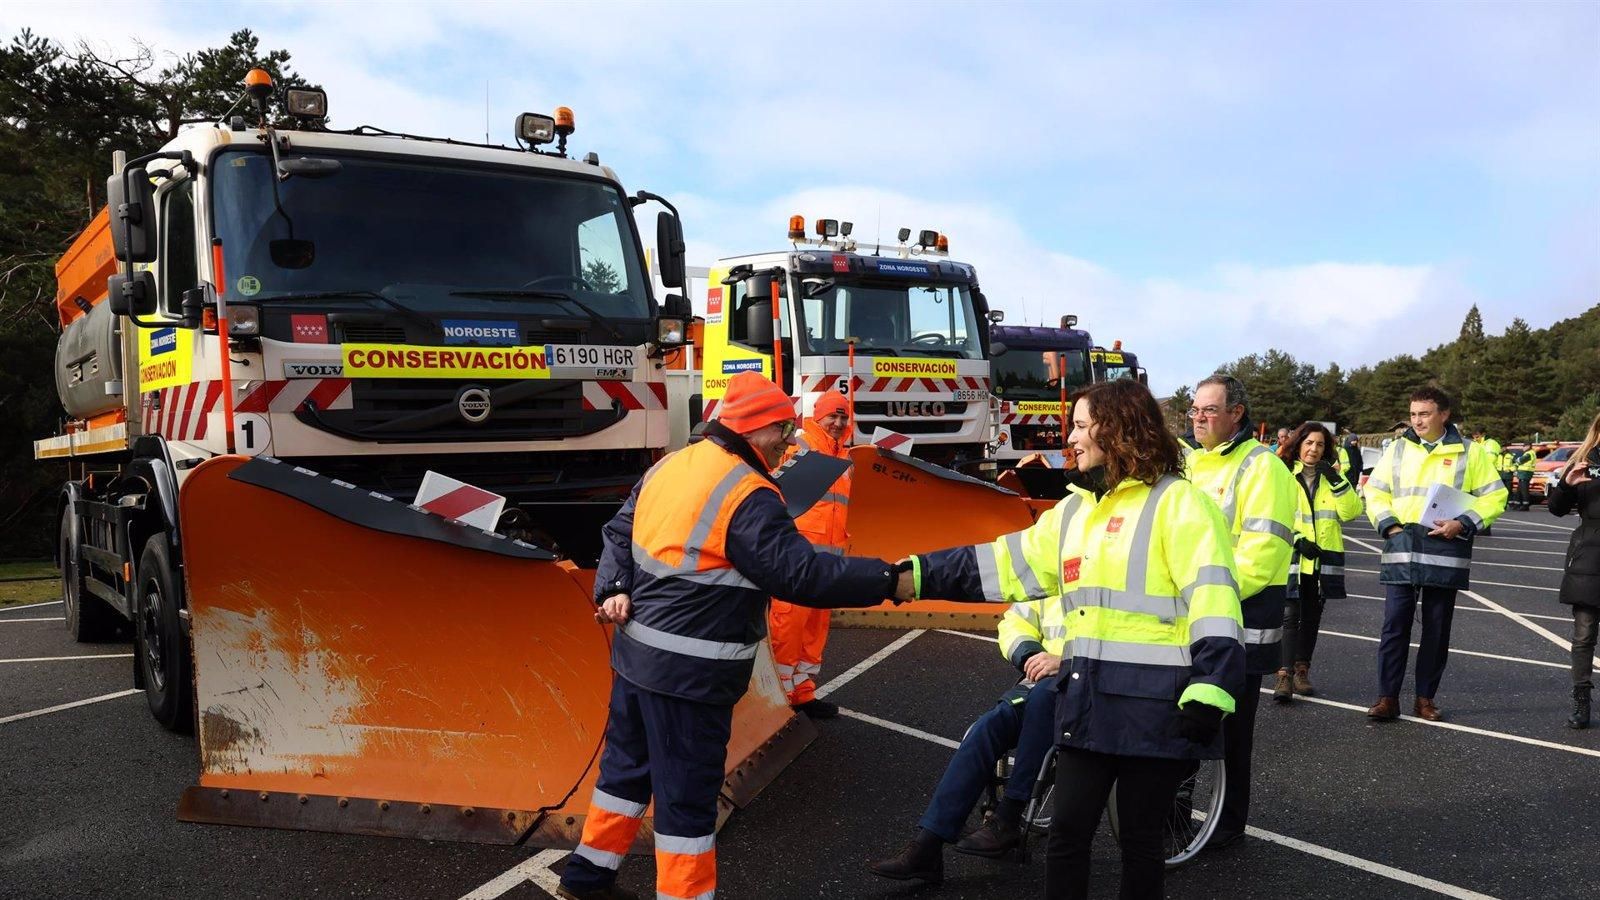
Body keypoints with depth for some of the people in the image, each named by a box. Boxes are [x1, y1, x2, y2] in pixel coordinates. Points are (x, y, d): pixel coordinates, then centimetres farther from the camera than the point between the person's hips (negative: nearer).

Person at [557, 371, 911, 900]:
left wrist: (615, 590, 4)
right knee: (687, 796, 3)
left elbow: (619, 532, 13)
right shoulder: (747, 496, -20)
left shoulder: (671, 465, 8)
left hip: (637, 649, 9)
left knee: (628, 765, 23)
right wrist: (891, 582, -19)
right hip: (690, 670, -9)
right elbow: (801, 573, -23)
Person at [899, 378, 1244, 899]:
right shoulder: (1074, 510, 14)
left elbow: (1212, 599, -17)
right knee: (1068, 831, 12)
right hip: (1088, 699, 7)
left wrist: (1209, 690, -25)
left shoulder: (1176, 503, -9)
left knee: (1140, 837, 9)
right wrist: (916, 573, 7)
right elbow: (1005, 565, 14)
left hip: (1154, 702, -6)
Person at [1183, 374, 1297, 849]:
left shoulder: (1261, 467, -11)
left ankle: (1229, 821, 18)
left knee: (1230, 725, 3)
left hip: (1242, 615, -7)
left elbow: (1262, 551, -20)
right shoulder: (1193, 464, 14)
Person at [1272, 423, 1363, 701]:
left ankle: (1301, 670, 21)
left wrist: (1337, 481, -12)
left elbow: (1351, 512, -2)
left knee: (1311, 617, 11)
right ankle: (1284, 674, -12)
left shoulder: (1331, 477, 11)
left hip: (1323, 560, 4)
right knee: (1290, 616, -10)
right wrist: (1297, 540, -14)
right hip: (1291, 558, -4)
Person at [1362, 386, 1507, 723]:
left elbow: (1494, 496, 3)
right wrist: (1389, 525, -5)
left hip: (1445, 552, -1)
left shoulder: (1469, 452, 4)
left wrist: (1463, 523, -11)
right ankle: (1387, 697, 4)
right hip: (1401, 549, 1)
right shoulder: (1398, 449, 9)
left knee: (1437, 629, 7)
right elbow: (1375, 491, 11)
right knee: (1394, 625, -2)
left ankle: (1426, 697, 18)